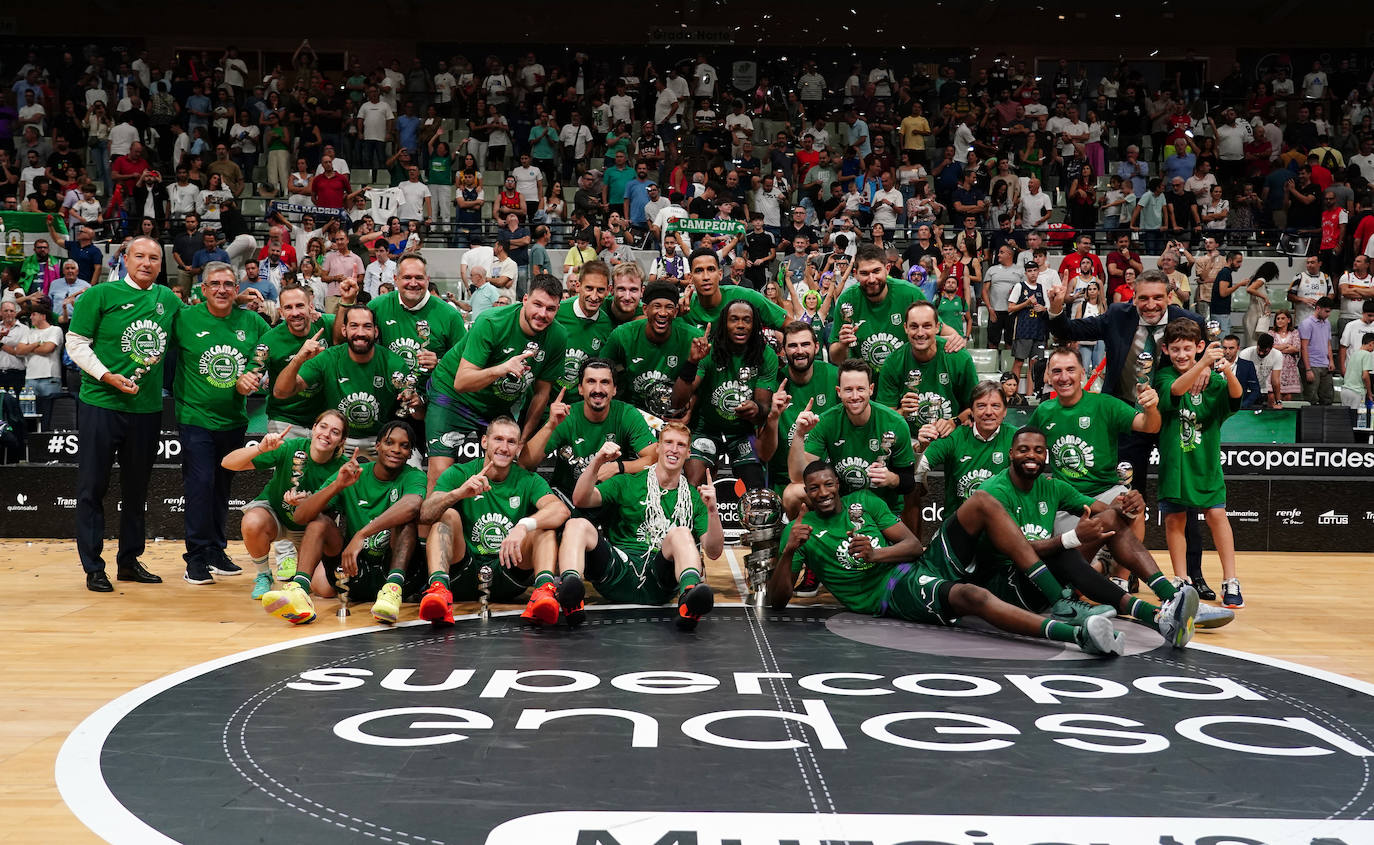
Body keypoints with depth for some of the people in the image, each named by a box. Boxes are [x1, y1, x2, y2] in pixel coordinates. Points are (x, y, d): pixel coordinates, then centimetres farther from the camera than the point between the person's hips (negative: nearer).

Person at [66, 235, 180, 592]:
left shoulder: (169, 300, 9)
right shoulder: (101, 295, -4)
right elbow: (76, 343, -4)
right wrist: (108, 376, -15)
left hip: (148, 407, 4)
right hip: (102, 403, -4)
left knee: (137, 488, 12)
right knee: (93, 485, 0)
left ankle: (129, 561, 24)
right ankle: (93, 568, 8)